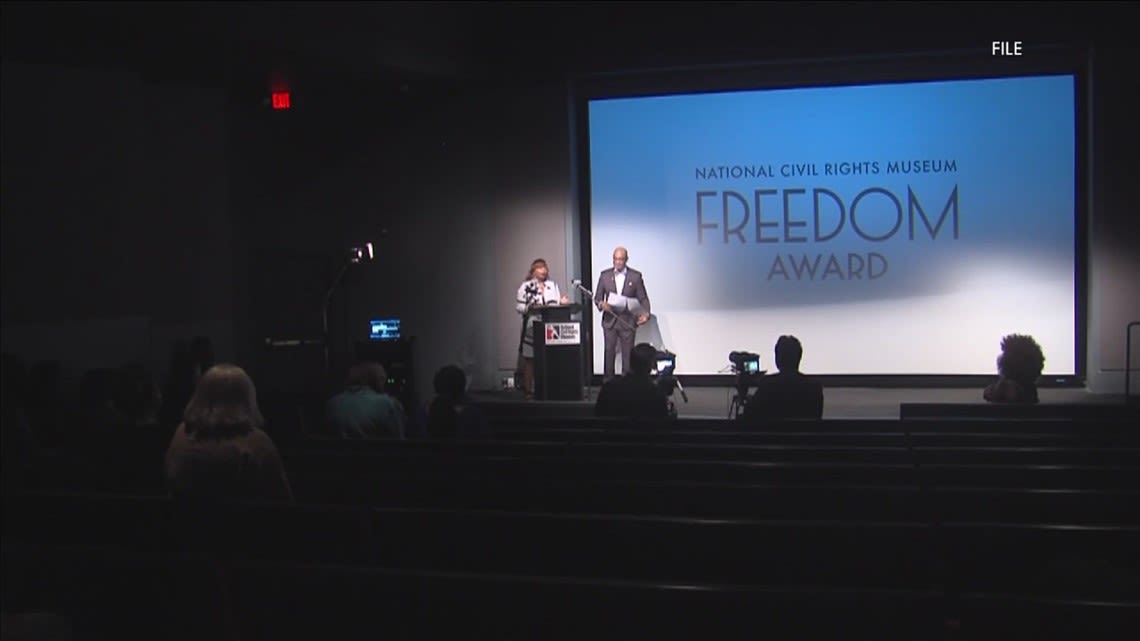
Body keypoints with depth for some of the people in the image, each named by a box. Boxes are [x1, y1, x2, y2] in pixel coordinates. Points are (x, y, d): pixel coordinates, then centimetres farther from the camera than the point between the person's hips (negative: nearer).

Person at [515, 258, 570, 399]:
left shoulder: (553, 285, 13)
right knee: (530, 359, -1)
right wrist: (530, 307, -20)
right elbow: (518, 306, -3)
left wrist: (562, 303, -6)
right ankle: (529, 390, 4)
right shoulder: (526, 286, 0)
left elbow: (556, 305, 14)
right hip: (532, 328, -4)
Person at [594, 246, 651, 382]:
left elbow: (643, 298, 1)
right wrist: (601, 304, -15)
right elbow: (597, 297, 8)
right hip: (610, 320, 1)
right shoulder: (605, 275, 5)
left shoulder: (636, 276, 1)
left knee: (628, 354, 0)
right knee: (609, 353, 1)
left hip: (628, 321, -1)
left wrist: (645, 314, -16)